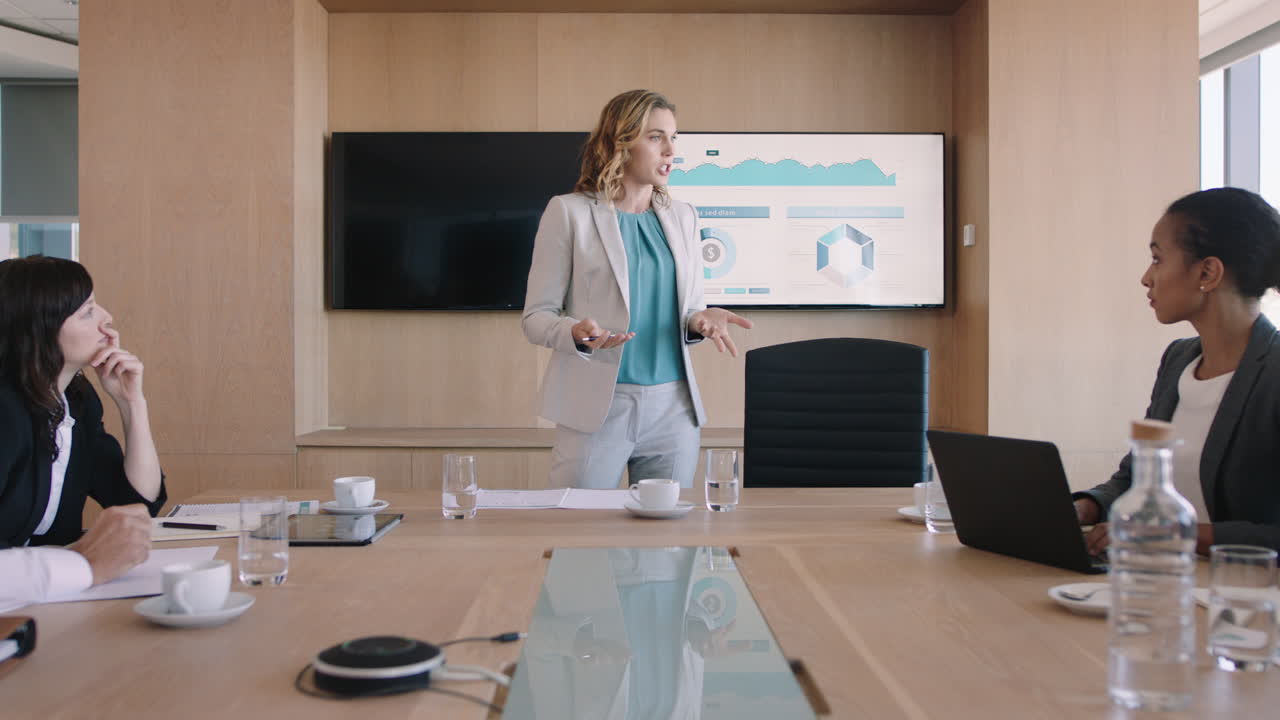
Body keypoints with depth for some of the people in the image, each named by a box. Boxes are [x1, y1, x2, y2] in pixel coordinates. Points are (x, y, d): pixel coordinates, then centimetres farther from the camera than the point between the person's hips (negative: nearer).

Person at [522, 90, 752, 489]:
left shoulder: (682, 216, 12)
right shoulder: (569, 212, -1)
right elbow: (536, 316, -2)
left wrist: (700, 320, -6)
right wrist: (577, 333, -22)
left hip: (674, 407, 4)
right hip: (597, 406, -4)